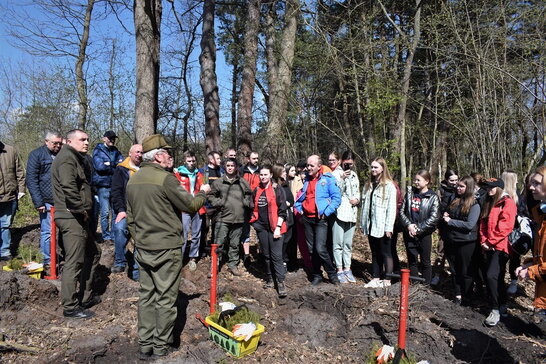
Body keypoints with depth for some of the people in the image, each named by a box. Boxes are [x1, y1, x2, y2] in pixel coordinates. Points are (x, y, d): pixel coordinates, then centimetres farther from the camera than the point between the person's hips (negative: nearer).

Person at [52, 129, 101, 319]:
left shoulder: (76, 158, 20)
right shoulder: (67, 158, -13)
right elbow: (68, 188, -27)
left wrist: (85, 211, 13)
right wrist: (82, 209, -18)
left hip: (79, 218, 11)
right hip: (71, 217, -11)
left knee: (93, 253, 18)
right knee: (74, 262, -5)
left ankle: (86, 296, 28)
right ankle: (70, 306, 6)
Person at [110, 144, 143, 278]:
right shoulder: (121, 169, 3)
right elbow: (116, 191, -4)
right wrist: (120, 210, -14)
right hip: (124, 211, -2)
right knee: (120, 229, -29)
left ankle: (136, 272, 14)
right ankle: (120, 263, -14)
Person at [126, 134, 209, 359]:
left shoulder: (133, 180, 8)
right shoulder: (165, 178, -17)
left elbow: (130, 218, 14)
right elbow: (191, 206, -11)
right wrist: (203, 193, 8)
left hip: (143, 248, 8)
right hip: (166, 248, -7)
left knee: (146, 295, 14)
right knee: (166, 298, 5)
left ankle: (145, 345, 23)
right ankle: (161, 346, 16)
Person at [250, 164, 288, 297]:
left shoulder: (277, 189, -5)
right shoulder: (256, 191, 10)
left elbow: (282, 210, -9)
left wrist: (278, 227, -14)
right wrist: (254, 221, 12)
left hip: (274, 227, -5)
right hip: (261, 227, 5)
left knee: (276, 256, -8)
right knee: (266, 255, 12)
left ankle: (280, 283, -2)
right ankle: (269, 280, 22)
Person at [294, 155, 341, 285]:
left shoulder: (327, 179, -7)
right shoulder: (306, 179, 11)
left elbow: (337, 197, -10)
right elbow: (300, 196, 23)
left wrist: (326, 212, -14)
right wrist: (299, 208, 9)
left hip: (320, 219, -6)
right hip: (307, 218, 6)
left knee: (320, 249, -13)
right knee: (311, 249, 10)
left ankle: (332, 274, 6)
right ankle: (316, 275, 23)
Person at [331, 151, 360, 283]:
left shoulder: (354, 175, 15)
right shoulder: (336, 173, -5)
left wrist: (357, 199, 1)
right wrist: (342, 178, -20)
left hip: (351, 214, 6)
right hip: (339, 213, -6)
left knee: (348, 244, 13)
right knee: (338, 243, 0)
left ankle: (347, 269, 22)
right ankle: (340, 270, 8)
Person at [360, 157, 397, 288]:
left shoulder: (389, 185, -9)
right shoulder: (368, 185, 13)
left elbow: (391, 208, -13)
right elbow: (364, 205, 11)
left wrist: (389, 227, -17)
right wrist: (363, 223, 8)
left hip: (382, 227, -7)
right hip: (371, 226, 7)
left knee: (386, 253, 4)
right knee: (375, 253, 13)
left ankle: (386, 280, 13)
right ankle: (376, 278, 22)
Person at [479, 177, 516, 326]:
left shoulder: (508, 203, -8)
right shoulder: (488, 203, 16)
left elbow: (505, 226, -16)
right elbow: (483, 224, 14)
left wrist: (490, 242, -14)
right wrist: (484, 241, 1)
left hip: (500, 247, -7)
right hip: (489, 247, 7)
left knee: (491, 276, -17)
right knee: (498, 278, 14)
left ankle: (496, 310, -4)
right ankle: (502, 307, 28)